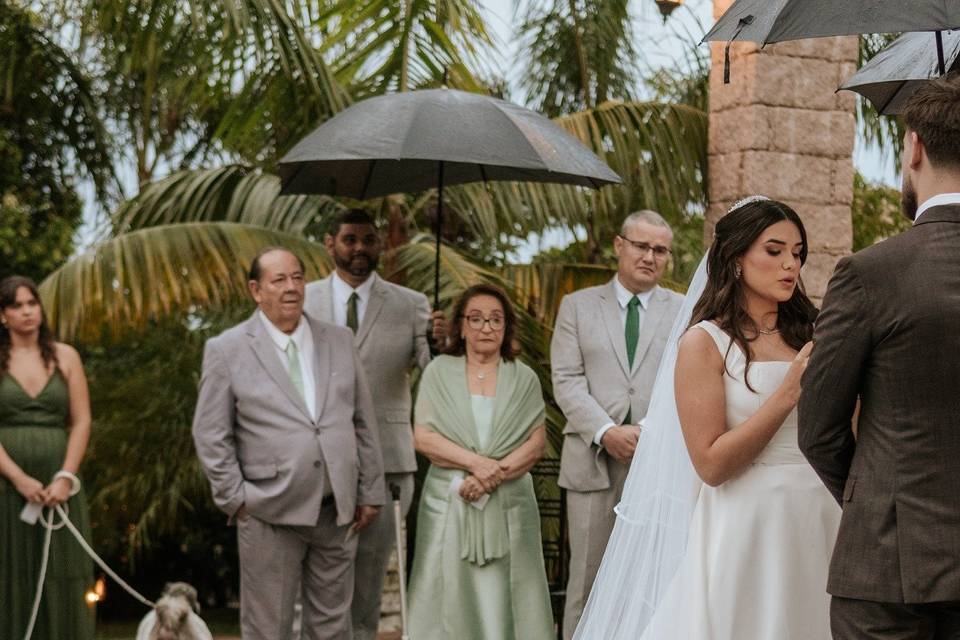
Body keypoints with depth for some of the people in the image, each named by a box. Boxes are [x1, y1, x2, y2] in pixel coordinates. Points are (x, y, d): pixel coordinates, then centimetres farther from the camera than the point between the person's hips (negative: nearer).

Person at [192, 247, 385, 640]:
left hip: (337, 512, 3)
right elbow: (210, 435, -2)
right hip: (270, 515, -3)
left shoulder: (339, 341, 9)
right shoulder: (227, 350, -2)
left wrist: (370, 492, 8)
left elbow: (363, 422, 11)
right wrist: (236, 500, -7)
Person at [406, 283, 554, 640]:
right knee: (450, 599, -2)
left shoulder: (524, 379, 8)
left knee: (504, 598, -4)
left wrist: (494, 476, -14)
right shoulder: (439, 372, 6)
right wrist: (476, 463, -14)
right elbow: (423, 437, -3)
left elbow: (537, 444, 0)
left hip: (507, 506, 1)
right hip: (450, 504, 0)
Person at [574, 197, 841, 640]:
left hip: (818, 521, 5)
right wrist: (789, 392, -16)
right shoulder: (705, 343, -5)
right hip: (746, 528, -4)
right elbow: (711, 464, -13)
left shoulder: (807, 334, 9)